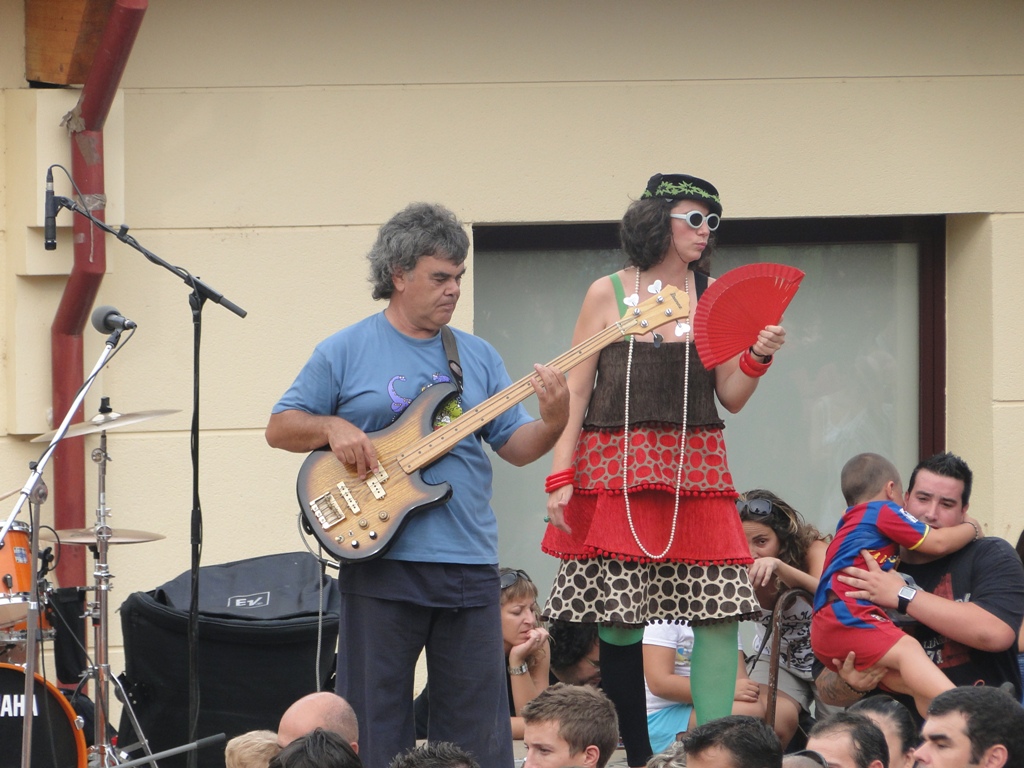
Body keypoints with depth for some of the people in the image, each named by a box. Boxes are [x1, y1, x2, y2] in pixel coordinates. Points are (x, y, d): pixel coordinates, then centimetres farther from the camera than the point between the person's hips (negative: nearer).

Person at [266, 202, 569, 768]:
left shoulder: (477, 357, 12)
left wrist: (553, 422, -10)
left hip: (469, 568, 3)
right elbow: (279, 428, 5)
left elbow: (516, 447, 10)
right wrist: (332, 428, -14)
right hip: (380, 564, -3)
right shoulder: (345, 353, 2)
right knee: (373, 723, 1)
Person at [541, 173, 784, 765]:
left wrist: (758, 358, -9)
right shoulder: (608, 294, 3)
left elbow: (731, 399, 10)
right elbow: (575, 393, 4)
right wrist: (561, 480, -4)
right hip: (616, 469, -2)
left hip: (694, 470, 2)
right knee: (618, 622, -2)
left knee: (720, 615, -10)